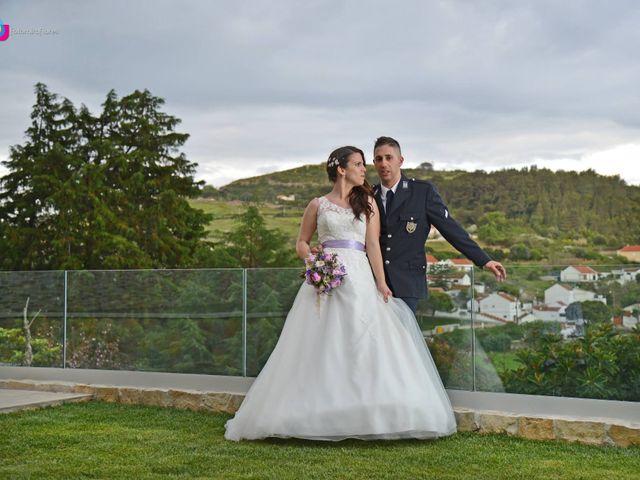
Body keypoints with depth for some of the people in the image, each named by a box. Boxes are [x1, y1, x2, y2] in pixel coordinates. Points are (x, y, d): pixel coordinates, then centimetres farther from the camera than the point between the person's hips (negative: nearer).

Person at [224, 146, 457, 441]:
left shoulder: (367, 203, 15)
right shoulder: (318, 205, 12)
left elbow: (373, 245, 5)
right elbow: (301, 243, 16)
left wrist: (381, 283, -7)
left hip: (359, 279, 1)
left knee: (364, 346, -9)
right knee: (319, 347, -6)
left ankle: (365, 415, -6)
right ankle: (319, 415, 1)